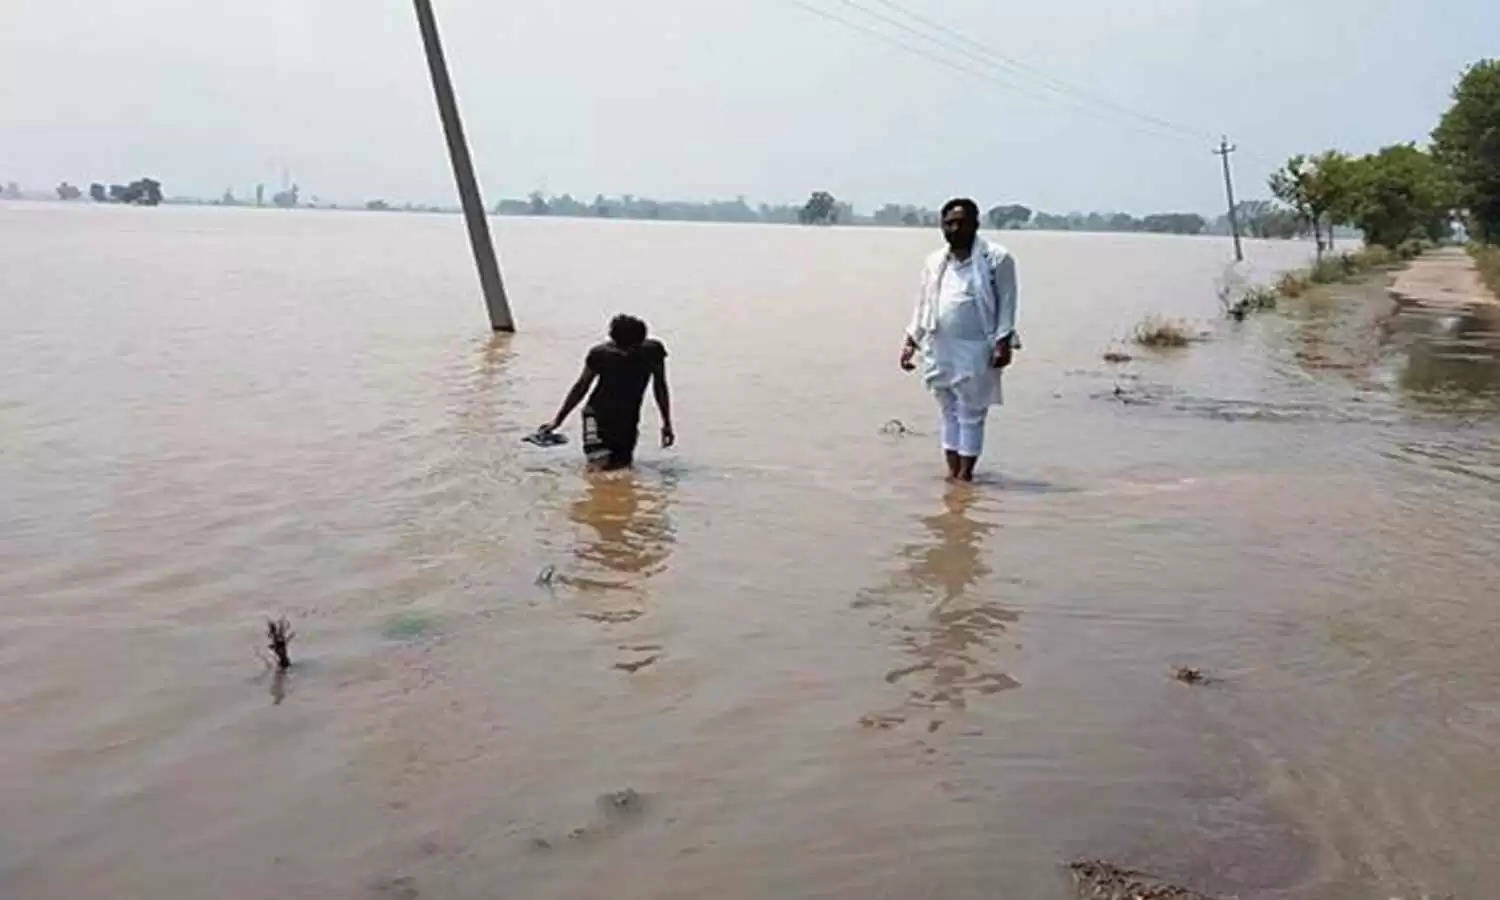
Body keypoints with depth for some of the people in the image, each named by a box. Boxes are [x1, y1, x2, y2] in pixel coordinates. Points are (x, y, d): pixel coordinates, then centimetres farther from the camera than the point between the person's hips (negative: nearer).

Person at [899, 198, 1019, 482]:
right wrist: (911, 340, 9)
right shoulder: (935, 262, 11)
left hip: (976, 352, -5)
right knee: (949, 413, 13)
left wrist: (1003, 343, -13)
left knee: (971, 415, 1)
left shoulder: (997, 258, -4)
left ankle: (965, 473, 8)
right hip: (940, 351, 5)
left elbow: (1006, 304, -6)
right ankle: (952, 472, 21)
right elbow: (923, 305, 16)